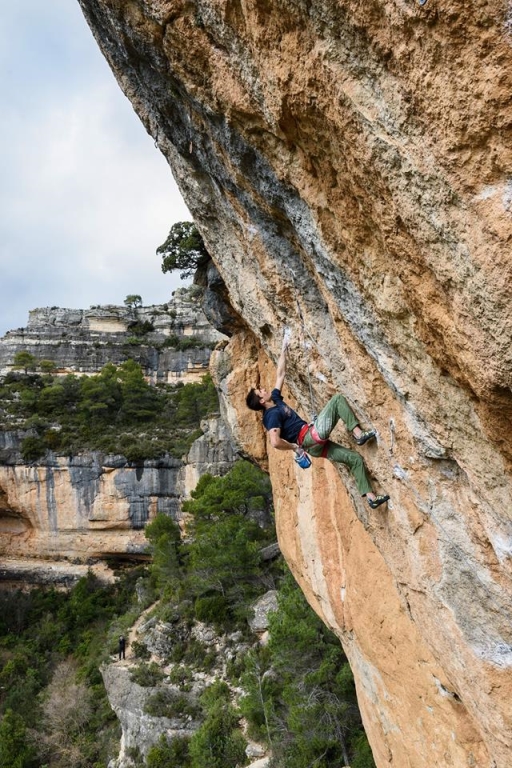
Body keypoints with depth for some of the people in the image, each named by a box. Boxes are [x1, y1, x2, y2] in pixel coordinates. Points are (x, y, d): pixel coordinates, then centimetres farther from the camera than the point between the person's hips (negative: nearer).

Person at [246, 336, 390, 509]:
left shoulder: (275, 400, 12)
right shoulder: (272, 415, -15)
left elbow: (280, 374, 18)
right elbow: (275, 442, -29)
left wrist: (284, 348, 17)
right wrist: (295, 447, -14)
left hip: (314, 444, 9)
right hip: (311, 437, -9)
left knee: (355, 458, 5)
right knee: (338, 399, -6)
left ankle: (371, 497, 6)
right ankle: (358, 434, -13)